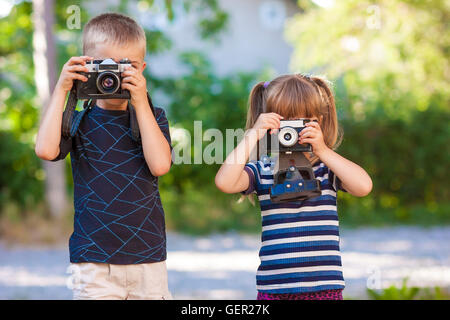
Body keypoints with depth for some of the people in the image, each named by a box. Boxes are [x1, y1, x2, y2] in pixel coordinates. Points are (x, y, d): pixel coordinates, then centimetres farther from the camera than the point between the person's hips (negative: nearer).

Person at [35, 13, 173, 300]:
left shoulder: (153, 117, 7)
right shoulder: (79, 119, 3)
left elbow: (160, 165, -11)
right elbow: (46, 150, -17)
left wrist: (141, 103, -12)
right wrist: (61, 90, -11)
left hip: (150, 258, 2)